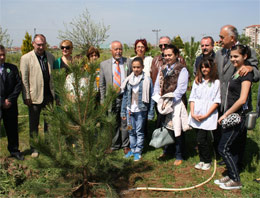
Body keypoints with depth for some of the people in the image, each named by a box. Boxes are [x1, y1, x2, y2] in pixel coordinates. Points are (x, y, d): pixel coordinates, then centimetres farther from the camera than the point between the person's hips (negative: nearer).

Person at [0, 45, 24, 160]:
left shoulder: (12, 68, 9)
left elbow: (18, 84, 4)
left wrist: (10, 100, -6)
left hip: (10, 105, 3)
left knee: (12, 129, 11)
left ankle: (14, 151, 26)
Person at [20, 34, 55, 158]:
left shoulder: (50, 57, 8)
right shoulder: (26, 58, -4)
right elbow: (24, 79, -6)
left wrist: (55, 93, 7)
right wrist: (26, 97, -11)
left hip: (49, 95, 3)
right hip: (34, 96, -3)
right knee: (33, 124, 9)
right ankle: (34, 149, 22)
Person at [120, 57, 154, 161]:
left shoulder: (147, 80, -8)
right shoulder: (128, 80, 3)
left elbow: (151, 98, -6)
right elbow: (125, 96, 9)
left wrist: (150, 113, -8)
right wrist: (123, 112, 8)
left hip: (141, 110, -4)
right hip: (130, 110, 4)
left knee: (139, 131, 6)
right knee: (131, 131, 13)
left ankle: (138, 151, 19)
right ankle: (132, 149, 28)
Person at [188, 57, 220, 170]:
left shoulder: (216, 82, -1)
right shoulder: (197, 81, 13)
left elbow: (216, 102, -5)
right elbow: (192, 98, 10)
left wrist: (206, 115, -12)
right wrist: (192, 113, -3)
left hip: (208, 117, -4)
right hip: (196, 117, 4)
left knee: (201, 139, -9)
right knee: (200, 139, 8)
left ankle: (207, 161, 10)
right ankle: (202, 160, 24)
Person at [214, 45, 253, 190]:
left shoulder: (246, 74, -14)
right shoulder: (236, 71, 13)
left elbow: (242, 99, -22)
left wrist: (226, 114, -17)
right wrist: (226, 114, 13)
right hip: (232, 116, 9)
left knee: (223, 148, -4)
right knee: (232, 147, 16)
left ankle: (236, 181, 8)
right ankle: (231, 176, 28)